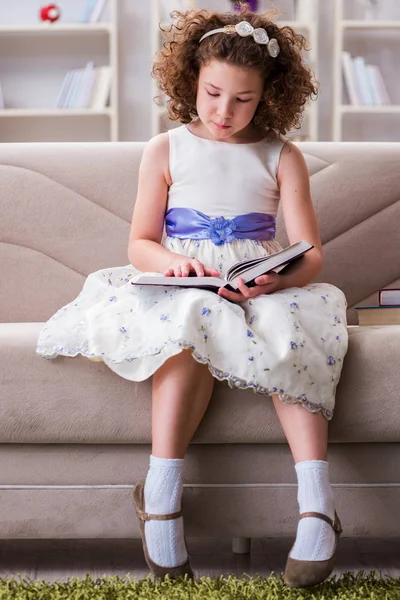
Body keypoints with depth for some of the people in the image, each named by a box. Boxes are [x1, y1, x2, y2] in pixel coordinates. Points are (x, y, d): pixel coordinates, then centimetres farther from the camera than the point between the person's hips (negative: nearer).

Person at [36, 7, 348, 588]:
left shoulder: (282, 158, 10)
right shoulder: (166, 150, 11)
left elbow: (310, 253, 1)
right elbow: (140, 244, 6)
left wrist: (276, 279, -23)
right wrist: (172, 261, -19)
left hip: (261, 292, 1)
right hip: (181, 293, 0)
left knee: (289, 333, -33)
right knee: (192, 324, -36)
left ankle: (316, 502, -39)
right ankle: (161, 494, -33)